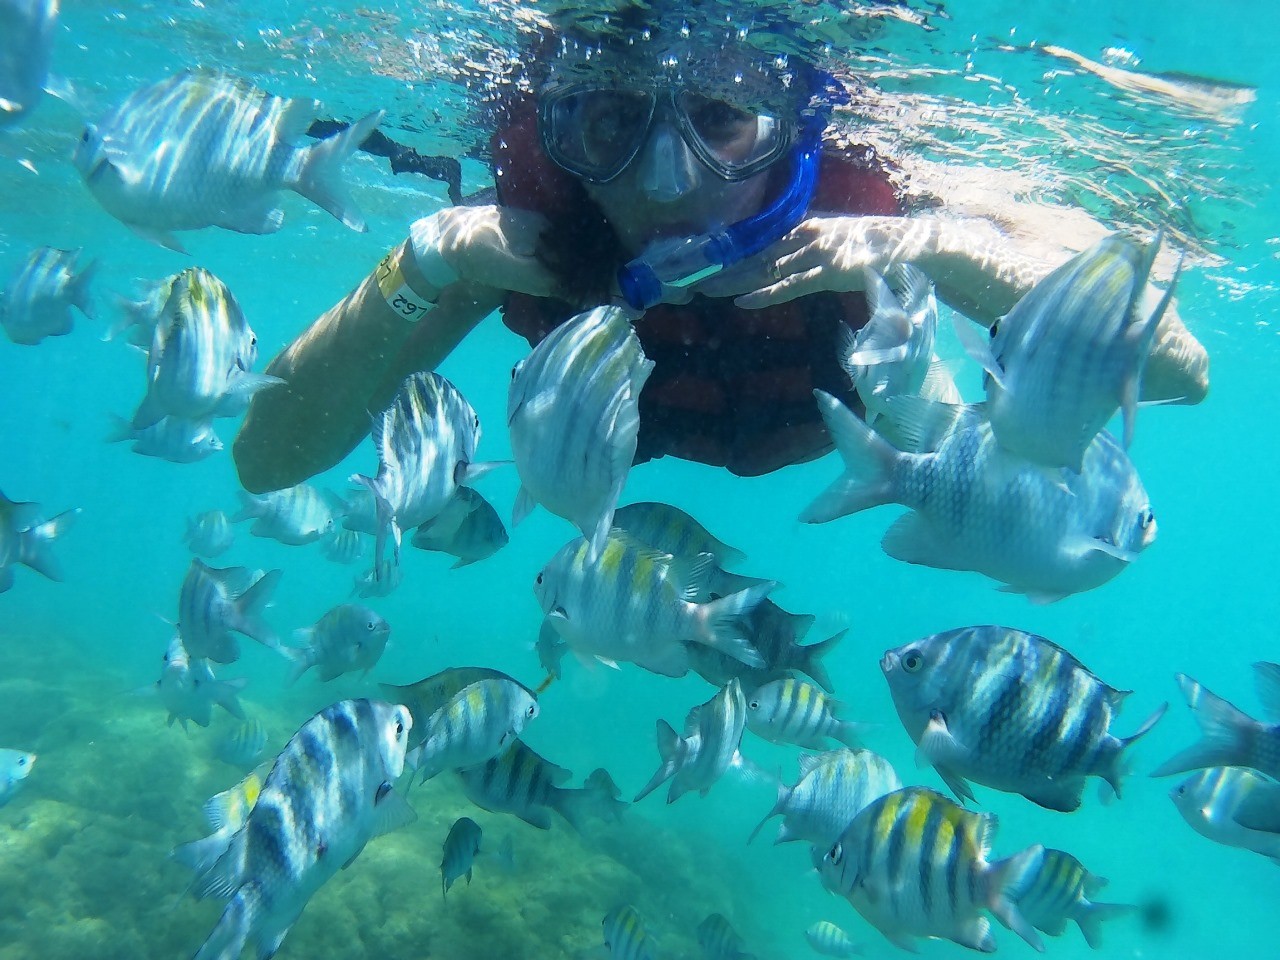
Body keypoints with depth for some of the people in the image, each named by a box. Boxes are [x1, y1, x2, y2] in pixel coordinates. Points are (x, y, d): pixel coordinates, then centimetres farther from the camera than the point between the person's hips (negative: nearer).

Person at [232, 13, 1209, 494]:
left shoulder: (864, 199, -42)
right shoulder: (530, 221, -40)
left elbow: (1181, 369, -41)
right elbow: (266, 460, -39)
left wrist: (936, 245, -54)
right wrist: (424, 261, -53)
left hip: (853, 414, -1)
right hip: (619, 436, 1)